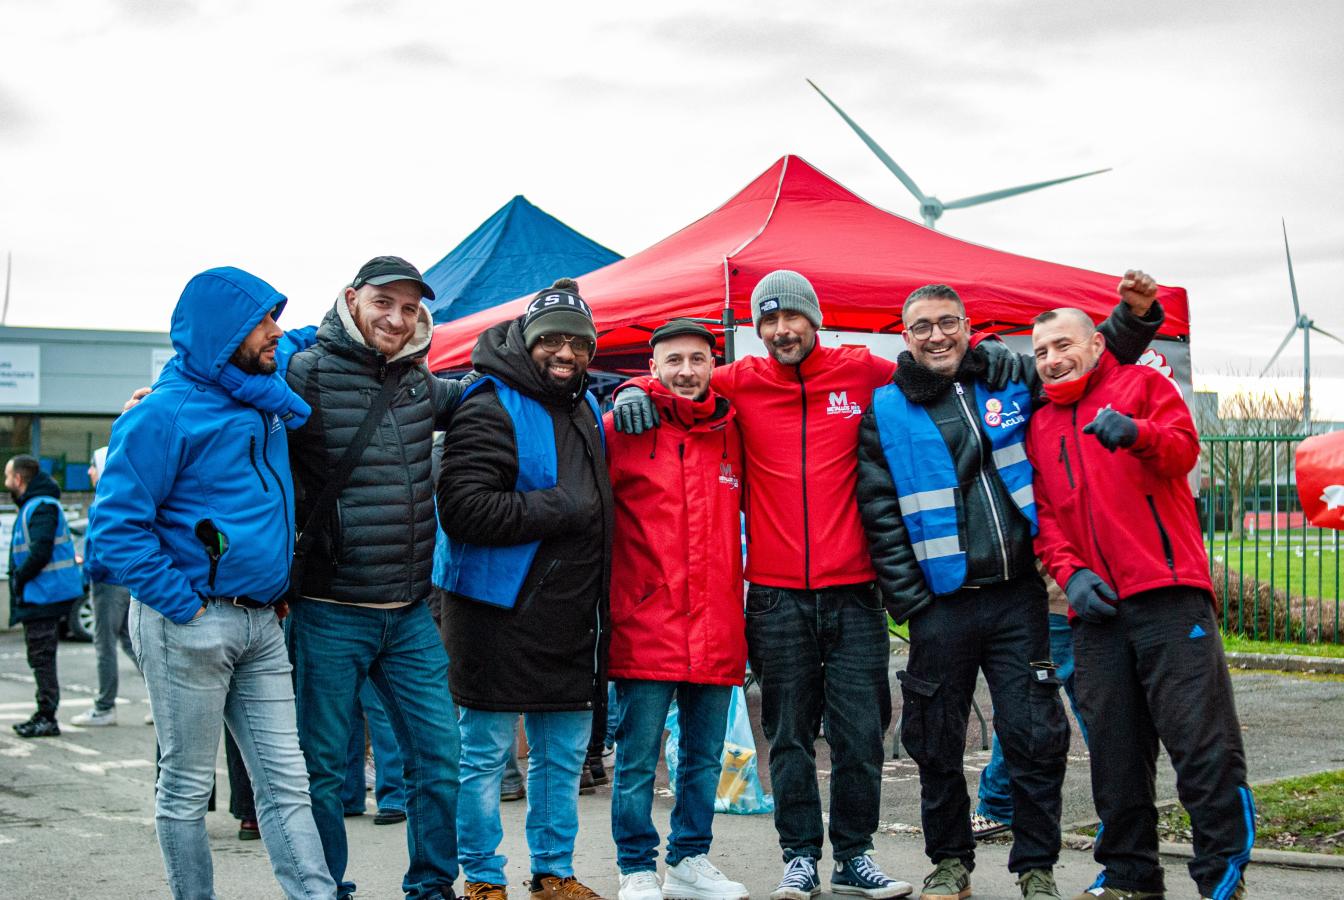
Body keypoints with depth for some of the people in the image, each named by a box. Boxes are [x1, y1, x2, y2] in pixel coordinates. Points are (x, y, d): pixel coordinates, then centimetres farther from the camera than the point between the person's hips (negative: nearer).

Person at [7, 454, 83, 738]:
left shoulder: (41, 507, -15)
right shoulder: (32, 506, 17)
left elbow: (40, 552, -25)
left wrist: (19, 577, -14)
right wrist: (19, 578, 10)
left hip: (43, 595, -10)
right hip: (39, 595, 10)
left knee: (41, 657, -6)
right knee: (41, 657, 15)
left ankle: (47, 719, -3)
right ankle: (44, 716, 22)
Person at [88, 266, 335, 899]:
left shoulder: (268, 400, 11)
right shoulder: (166, 413, -12)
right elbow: (115, 522, -15)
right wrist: (181, 603, -16)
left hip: (260, 625, 7)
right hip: (191, 626, -7)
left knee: (286, 783, 5)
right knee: (186, 788, 5)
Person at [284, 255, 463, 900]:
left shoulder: (418, 383, 10)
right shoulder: (308, 372, -8)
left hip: (411, 616, 5)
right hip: (329, 614, -5)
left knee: (440, 756, 8)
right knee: (324, 766, 6)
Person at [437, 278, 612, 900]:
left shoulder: (585, 406, 15)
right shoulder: (492, 409, -13)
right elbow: (463, 509, -23)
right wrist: (558, 509, -20)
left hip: (572, 616, 8)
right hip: (502, 615, -8)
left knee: (563, 755, 15)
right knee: (485, 755, 2)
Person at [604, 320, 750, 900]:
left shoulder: (732, 433, 11)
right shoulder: (623, 429, -1)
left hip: (717, 631, 4)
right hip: (645, 628, -4)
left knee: (704, 758, 13)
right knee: (638, 760, 1)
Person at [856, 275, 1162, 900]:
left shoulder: (1012, 379, 8)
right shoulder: (886, 413, 3)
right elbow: (880, 515, -1)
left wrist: (1134, 315, 3)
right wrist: (909, 601, -7)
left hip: (1017, 596, 1)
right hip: (941, 606, -1)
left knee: (1035, 736, 0)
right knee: (937, 744, 8)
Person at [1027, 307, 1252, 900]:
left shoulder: (1143, 385, 9)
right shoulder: (1039, 426, 20)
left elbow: (1184, 449, -7)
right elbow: (1044, 514, 14)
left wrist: (1136, 434, -29)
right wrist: (1069, 571, -4)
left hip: (1166, 592, -4)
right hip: (1095, 606, 5)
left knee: (1201, 739, -6)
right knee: (1114, 749, 7)